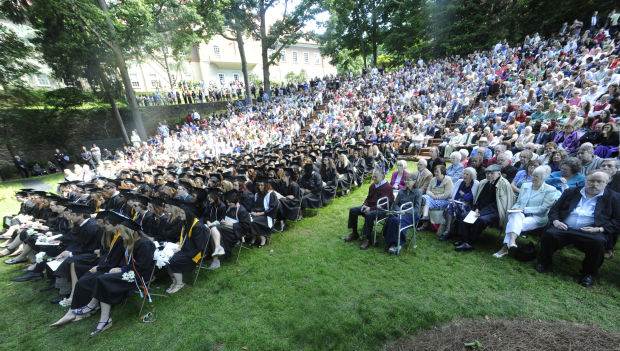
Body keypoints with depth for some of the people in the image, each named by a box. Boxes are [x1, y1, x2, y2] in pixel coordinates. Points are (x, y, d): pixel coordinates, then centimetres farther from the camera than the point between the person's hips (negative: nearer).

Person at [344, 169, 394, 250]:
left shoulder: (388, 187, -12)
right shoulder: (373, 185, 12)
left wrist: (371, 208, -25)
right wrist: (364, 205, -1)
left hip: (381, 210, -8)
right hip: (369, 207, 8)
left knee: (369, 215, -37)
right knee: (353, 210, -7)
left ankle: (367, 239, -26)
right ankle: (354, 233, 4)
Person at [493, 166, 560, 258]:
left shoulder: (550, 190, 4)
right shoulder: (525, 185, 19)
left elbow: (543, 208, -7)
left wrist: (525, 209, -16)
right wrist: (515, 208, -2)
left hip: (536, 218, -3)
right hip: (520, 214, 3)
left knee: (514, 223, -34)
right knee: (516, 216, -35)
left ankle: (505, 247, -41)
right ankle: (512, 242, -51)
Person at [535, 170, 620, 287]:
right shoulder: (571, 192, 17)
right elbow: (554, 209, 15)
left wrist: (600, 229, -11)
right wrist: (555, 221, -5)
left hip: (591, 232, 0)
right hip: (565, 228, 1)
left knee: (598, 242, -34)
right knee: (549, 234, -30)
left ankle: (589, 273, -9)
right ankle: (544, 262, -6)